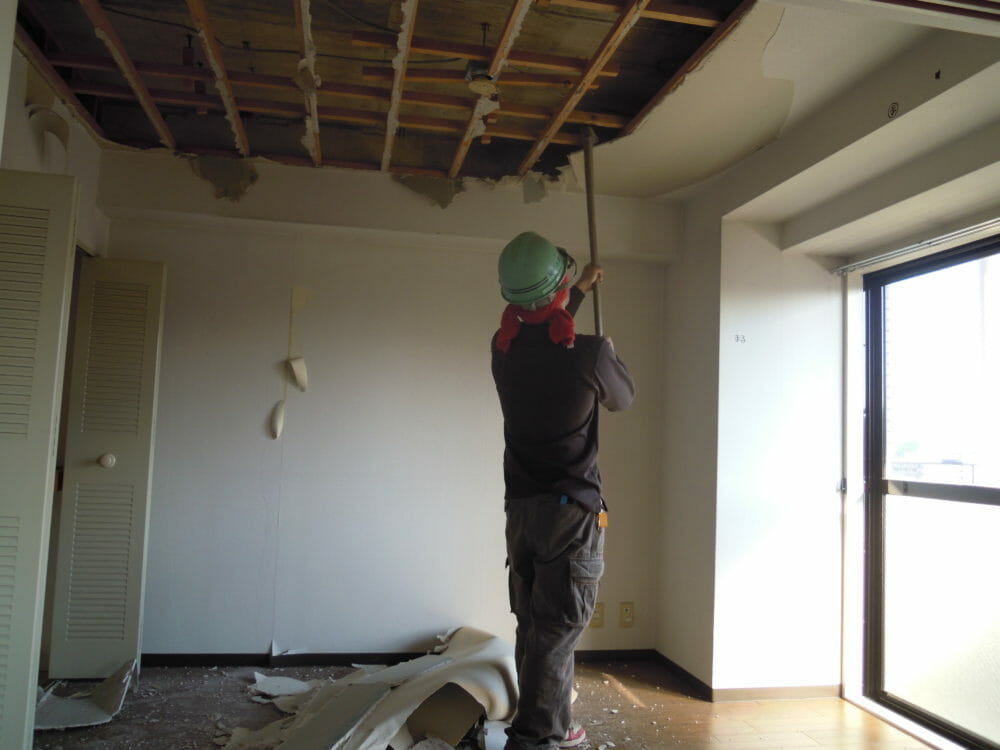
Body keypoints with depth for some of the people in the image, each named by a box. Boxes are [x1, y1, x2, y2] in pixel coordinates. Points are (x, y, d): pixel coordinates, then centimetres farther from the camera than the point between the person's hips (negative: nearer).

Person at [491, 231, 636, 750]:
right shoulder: (590, 353, -16)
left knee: (533, 625, 16)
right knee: (557, 630, 0)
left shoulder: (503, 350, 0)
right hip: (571, 511, -6)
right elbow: (623, 399, 6)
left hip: (520, 508, 6)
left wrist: (579, 290, 38)